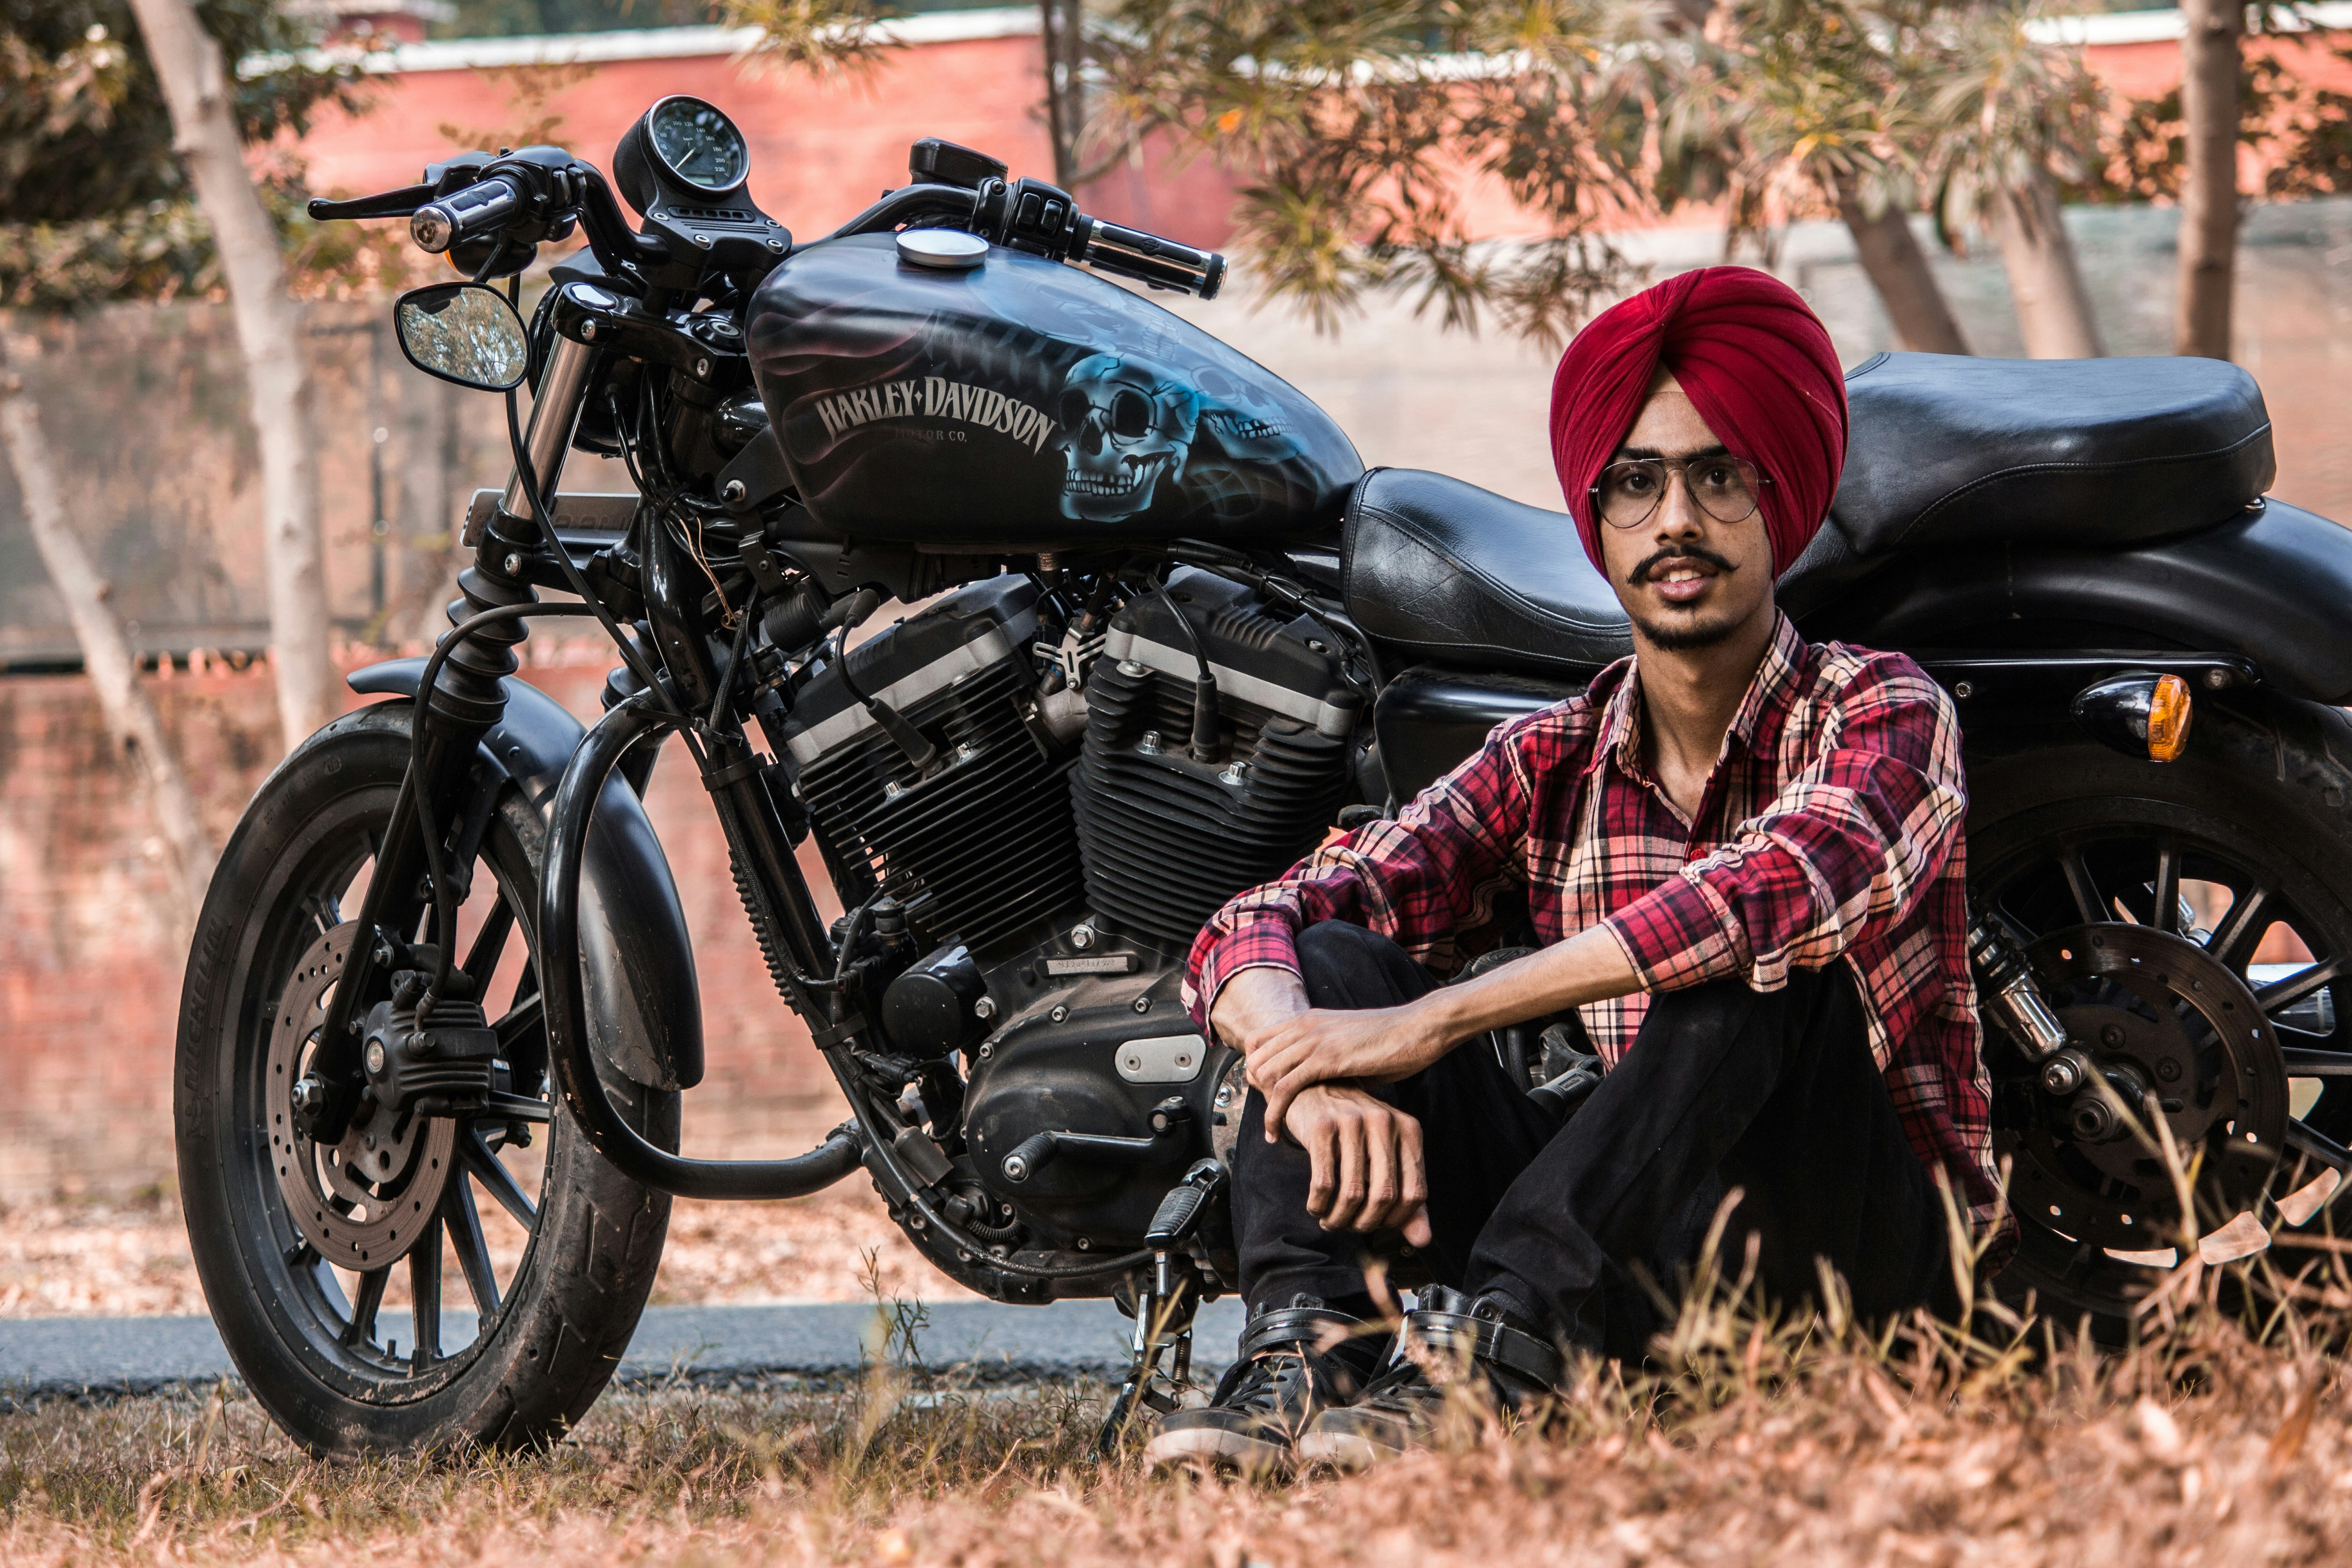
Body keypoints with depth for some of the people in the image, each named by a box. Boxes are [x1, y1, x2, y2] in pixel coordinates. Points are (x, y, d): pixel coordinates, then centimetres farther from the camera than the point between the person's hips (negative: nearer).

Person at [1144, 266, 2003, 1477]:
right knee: (1330, 961, -8)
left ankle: (1490, 1349, -39)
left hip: (1876, 1252, -4)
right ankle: (1305, 1353, -31)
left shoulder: (1882, 713, -5)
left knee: (1753, 958, -30)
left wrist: (1430, 1024, -31)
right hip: (1636, 1265, 4)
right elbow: (1248, 932, -1)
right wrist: (1318, 1069, -27)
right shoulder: (1553, 764, 9)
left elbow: (1795, 880, -29)